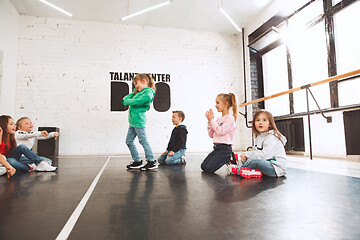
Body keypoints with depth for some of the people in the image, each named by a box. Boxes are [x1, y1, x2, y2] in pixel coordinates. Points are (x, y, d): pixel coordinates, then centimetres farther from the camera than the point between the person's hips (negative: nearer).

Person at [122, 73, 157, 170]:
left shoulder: (148, 93, -11)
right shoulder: (139, 92, 18)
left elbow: (136, 102, -20)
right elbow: (126, 99, 16)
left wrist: (127, 101, -2)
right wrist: (133, 92, -2)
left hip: (138, 121, -10)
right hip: (133, 121, 10)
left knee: (143, 141, -5)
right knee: (129, 141, 12)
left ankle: (152, 162, 5)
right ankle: (137, 161, 20)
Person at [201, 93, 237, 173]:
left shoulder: (230, 118, -10)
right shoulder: (218, 119, 12)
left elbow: (220, 131, -21)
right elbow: (211, 135, 12)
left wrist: (212, 119, -12)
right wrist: (209, 121, 4)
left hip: (225, 149, -8)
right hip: (216, 148, 8)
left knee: (209, 169, -13)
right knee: (203, 166, 6)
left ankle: (230, 159, 4)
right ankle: (228, 159, 15)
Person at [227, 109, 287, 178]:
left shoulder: (271, 137, -14)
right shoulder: (259, 137, 14)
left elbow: (264, 155, -25)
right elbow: (256, 152, 12)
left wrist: (247, 154, -16)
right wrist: (245, 156, -8)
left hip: (277, 167, -9)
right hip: (266, 163, 9)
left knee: (255, 161, -31)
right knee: (245, 159, 6)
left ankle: (238, 170, -5)